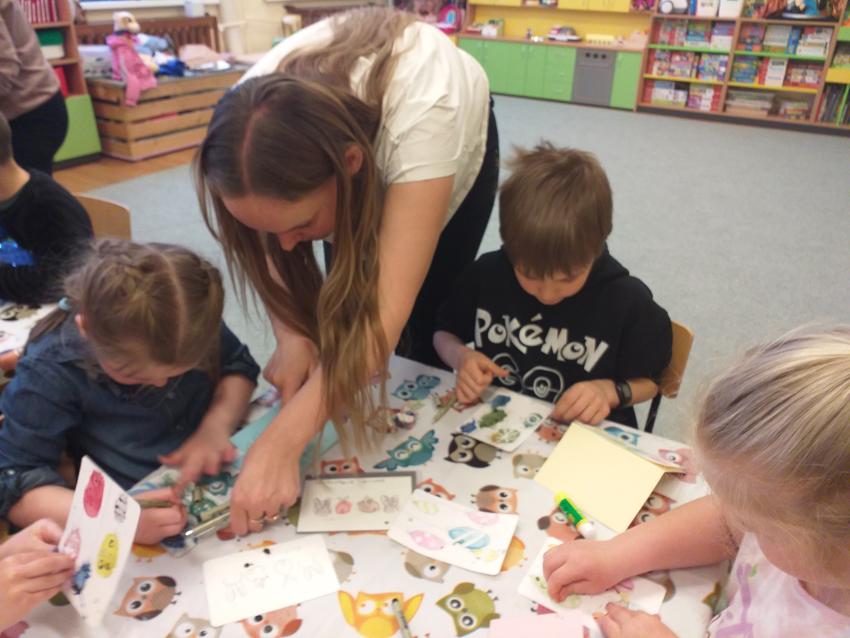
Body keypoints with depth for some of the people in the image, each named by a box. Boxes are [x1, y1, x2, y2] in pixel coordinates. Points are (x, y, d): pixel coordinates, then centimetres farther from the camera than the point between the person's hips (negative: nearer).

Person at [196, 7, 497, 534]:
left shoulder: (423, 112, -49)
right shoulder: (254, 124, -36)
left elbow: (389, 308, -52)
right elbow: (268, 246, -19)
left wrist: (280, 447, -56)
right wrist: (292, 334, -37)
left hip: (454, 141, -2)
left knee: (424, 319, -4)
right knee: (340, 317, -6)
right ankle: (351, 441, 22)